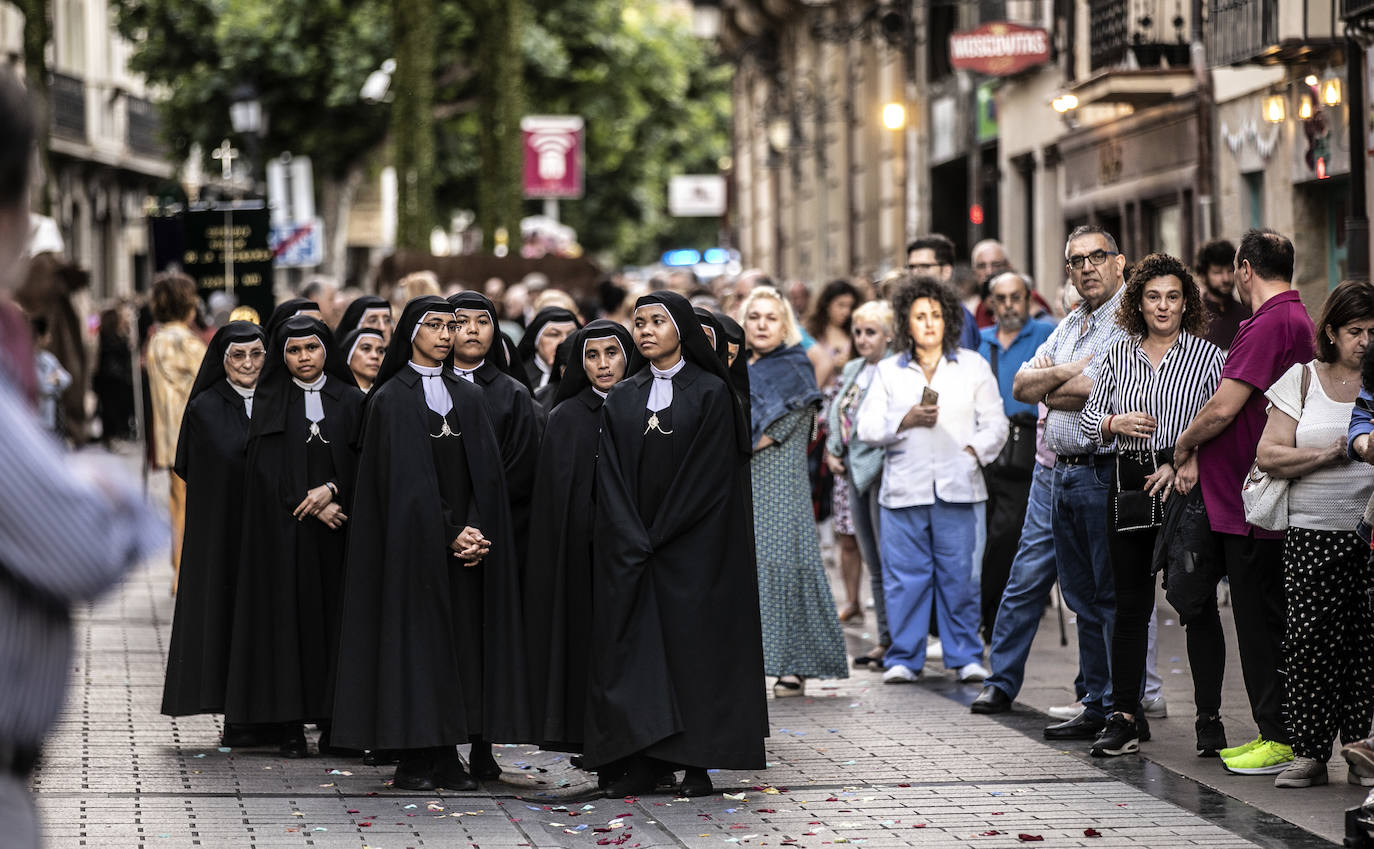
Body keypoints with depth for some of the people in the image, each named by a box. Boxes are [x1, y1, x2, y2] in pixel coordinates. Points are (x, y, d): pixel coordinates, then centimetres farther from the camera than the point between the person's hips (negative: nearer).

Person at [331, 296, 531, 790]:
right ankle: (415, 759, -4)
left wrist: (475, 529, -9)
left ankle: (448, 755, 2)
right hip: (414, 540, -4)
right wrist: (450, 533, -14)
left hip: (465, 539, 4)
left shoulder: (467, 396, 14)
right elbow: (404, 479, -7)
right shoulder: (391, 399, 0)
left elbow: (485, 470, 6)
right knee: (416, 636, -6)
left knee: (463, 635, -1)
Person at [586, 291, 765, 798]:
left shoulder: (711, 393, -2)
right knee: (632, 646, -1)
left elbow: (709, 475, -9)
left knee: (694, 641, -4)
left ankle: (697, 763, -1)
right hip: (629, 547, 4)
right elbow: (611, 477, 4)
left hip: (694, 543, -4)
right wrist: (634, 542, -9)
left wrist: (661, 537, -13)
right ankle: (640, 761, 1)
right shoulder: (622, 400, 11)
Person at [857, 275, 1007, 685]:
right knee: (905, 574, 0)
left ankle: (965, 656, 6)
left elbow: (995, 423, 11)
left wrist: (975, 450, -6)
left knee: (958, 573, -2)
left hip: (956, 485, -1)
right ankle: (903, 658, 7)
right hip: (904, 486, 1)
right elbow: (867, 427, 6)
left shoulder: (973, 366, 11)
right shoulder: (888, 371, 12)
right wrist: (905, 421, -10)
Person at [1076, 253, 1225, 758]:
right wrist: (1116, 423, -8)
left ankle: (1210, 718, 2)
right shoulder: (1118, 357, 12)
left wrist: (1182, 465, -12)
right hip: (1128, 485, 3)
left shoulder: (1208, 356, 2)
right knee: (1130, 606, 5)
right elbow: (1088, 421, 13)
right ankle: (1124, 720, 9)